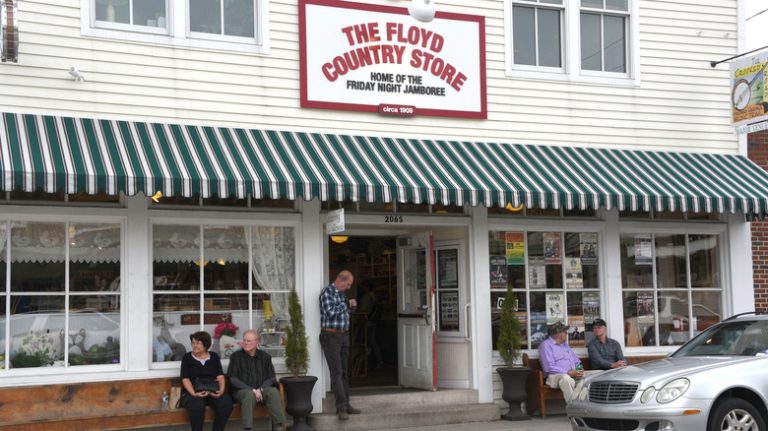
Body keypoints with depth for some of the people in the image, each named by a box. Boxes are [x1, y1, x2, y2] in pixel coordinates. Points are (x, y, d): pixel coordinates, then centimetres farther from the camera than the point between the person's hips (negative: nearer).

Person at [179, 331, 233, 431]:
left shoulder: (214, 357, 13)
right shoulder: (187, 357, 7)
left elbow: (220, 376, 6)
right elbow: (185, 379, -3)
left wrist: (221, 390, -15)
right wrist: (194, 394, -20)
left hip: (213, 391, 2)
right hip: (193, 392, -2)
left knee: (226, 404, -28)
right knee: (197, 407, -37)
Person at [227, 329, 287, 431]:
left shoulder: (265, 356, 10)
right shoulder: (236, 356, 3)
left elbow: (271, 378, 8)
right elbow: (233, 380, -4)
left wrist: (260, 389, -12)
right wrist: (252, 390, -16)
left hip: (261, 390, 2)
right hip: (241, 390, -2)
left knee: (273, 391, -30)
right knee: (249, 394, -37)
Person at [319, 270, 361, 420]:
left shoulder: (341, 293, 15)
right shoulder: (327, 292, -11)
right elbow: (330, 312, -23)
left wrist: (352, 306, 6)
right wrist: (346, 304, -12)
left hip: (344, 336, 8)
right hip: (331, 336, -8)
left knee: (344, 372, 9)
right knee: (336, 372, -10)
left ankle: (345, 405, 14)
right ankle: (342, 407, -12)